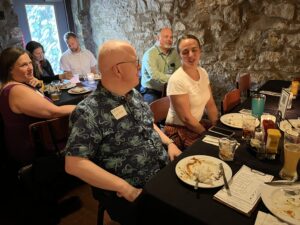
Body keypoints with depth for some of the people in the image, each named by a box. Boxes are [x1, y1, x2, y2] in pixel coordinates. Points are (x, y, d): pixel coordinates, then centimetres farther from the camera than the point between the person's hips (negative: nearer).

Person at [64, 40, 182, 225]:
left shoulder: (134, 94, 4)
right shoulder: (89, 112, -20)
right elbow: (74, 164, -23)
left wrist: (169, 143, 1)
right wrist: (126, 189, -24)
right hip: (130, 193, -6)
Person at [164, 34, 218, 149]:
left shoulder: (203, 72, 1)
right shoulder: (177, 80, -22)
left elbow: (210, 105, 7)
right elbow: (186, 118, -20)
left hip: (197, 124, 7)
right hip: (179, 131, -7)